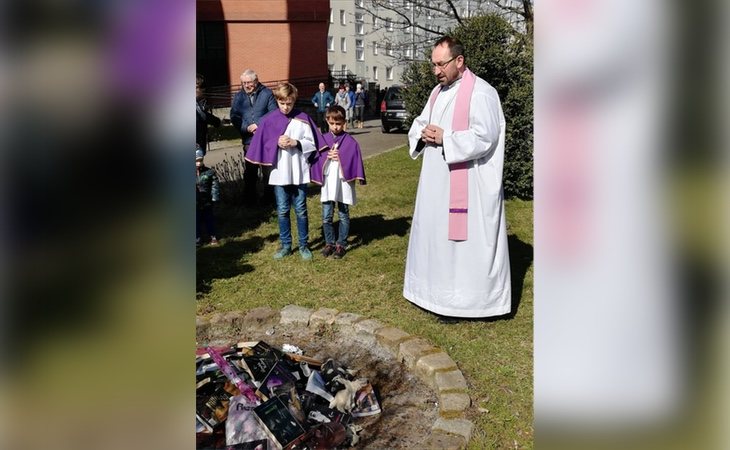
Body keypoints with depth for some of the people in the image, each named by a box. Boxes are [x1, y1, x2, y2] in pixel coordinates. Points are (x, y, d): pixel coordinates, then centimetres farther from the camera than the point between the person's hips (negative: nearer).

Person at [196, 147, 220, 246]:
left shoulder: (209, 172, -7)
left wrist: (215, 197, -11)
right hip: (196, 204, 0)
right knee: (196, 221, 10)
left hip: (207, 202, 0)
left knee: (209, 220, 14)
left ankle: (213, 236, 29)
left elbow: (215, 185, -6)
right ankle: (197, 238, 25)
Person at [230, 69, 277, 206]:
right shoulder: (238, 96, 7)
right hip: (249, 140, 2)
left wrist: (260, 125, -16)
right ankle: (250, 198, 17)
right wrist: (246, 128, -13)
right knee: (249, 170, 7)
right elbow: (234, 117, 2)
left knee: (268, 169, 7)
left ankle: (268, 197, 18)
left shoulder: (267, 93, -1)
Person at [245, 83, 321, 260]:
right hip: (279, 173, 1)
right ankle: (286, 245, 22)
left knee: (301, 210, 6)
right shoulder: (269, 120, 1)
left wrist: (295, 143, -15)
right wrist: (277, 143, -15)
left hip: (299, 173, -1)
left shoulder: (303, 118, -2)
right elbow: (262, 146, 1)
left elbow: (311, 144, -1)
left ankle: (304, 245, 19)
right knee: (282, 211, 10)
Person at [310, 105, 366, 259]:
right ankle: (329, 243, 22)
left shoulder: (350, 141, -4)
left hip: (343, 183, -2)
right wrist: (327, 157, -14)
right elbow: (316, 160, 2)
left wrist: (340, 158, -17)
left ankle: (341, 245, 19)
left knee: (343, 216, 8)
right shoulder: (322, 139, 4)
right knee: (326, 217, 7)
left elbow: (354, 161, -7)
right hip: (327, 184, 3)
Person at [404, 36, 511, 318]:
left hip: (467, 185, -9)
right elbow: (419, 123, 19)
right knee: (435, 234, 15)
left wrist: (445, 138, -19)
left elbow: (485, 136, -20)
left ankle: (465, 299, 9)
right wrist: (422, 134, -4)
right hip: (437, 182, 9)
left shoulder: (480, 93, -12)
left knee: (465, 239, -2)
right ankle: (437, 290, 30)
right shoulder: (438, 91, 14)